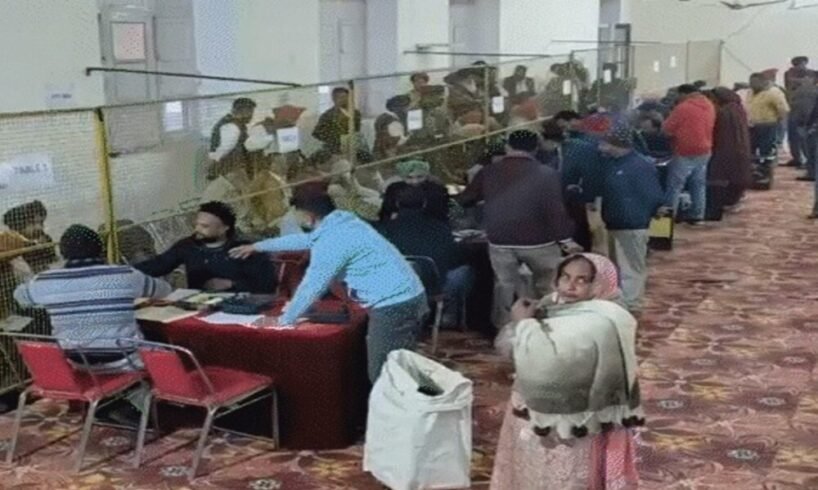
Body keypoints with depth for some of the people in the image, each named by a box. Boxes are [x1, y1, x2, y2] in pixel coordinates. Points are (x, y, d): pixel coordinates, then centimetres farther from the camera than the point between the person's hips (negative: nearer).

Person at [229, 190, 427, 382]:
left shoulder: (331, 240, -16)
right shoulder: (342, 220, 15)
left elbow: (312, 287, -9)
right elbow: (304, 240, 31)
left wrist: (283, 321, 7)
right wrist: (257, 247, 41)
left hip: (393, 306, -10)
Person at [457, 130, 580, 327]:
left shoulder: (488, 172, 2)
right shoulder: (546, 174, -9)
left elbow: (464, 200, 14)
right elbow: (556, 210, -14)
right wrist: (566, 239, -7)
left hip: (500, 242, 3)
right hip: (538, 242, -3)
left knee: (505, 286, 15)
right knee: (548, 288, 11)